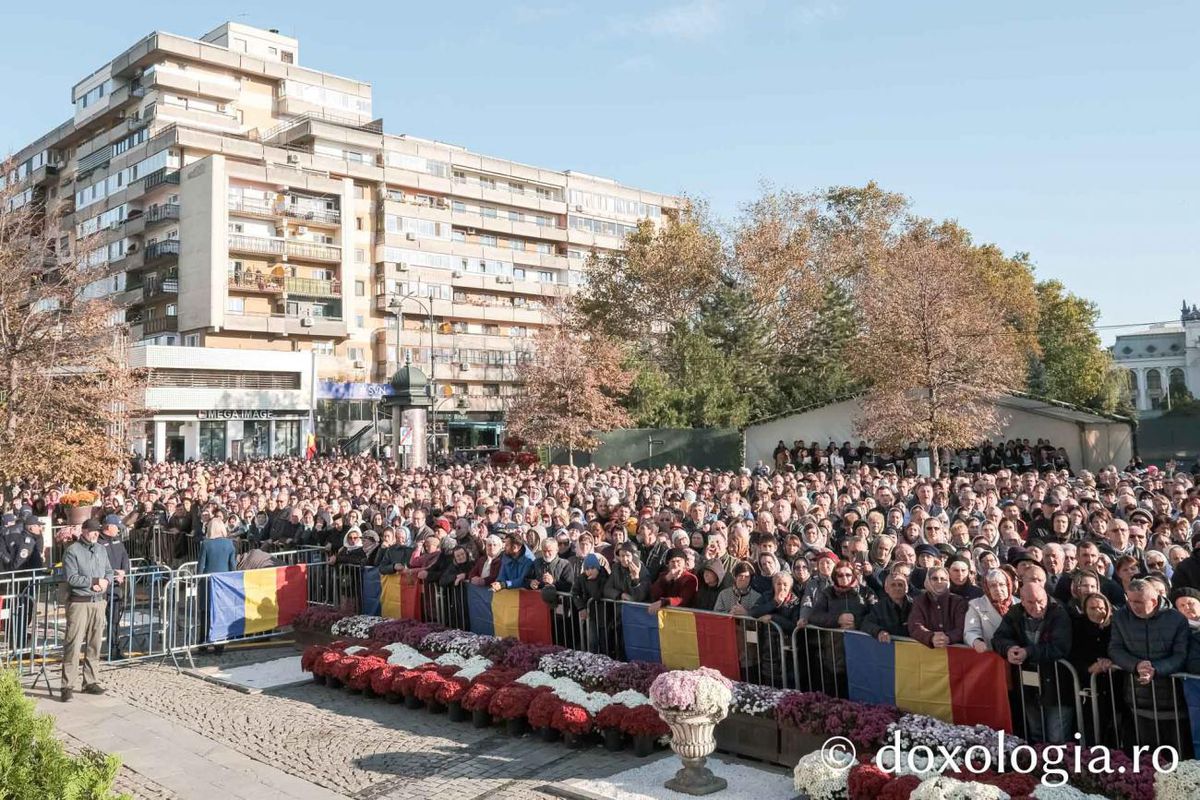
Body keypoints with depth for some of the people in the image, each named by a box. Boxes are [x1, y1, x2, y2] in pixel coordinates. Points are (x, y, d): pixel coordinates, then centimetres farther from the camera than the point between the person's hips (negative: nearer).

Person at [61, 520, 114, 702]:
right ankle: (68, 686, -2)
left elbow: (109, 571, 16)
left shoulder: (101, 549, 13)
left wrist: (105, 581, -5)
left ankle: (90, 682, 19)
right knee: (73, 644, -7)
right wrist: (94, 581, -15)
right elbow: (71, 578, -14)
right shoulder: (72, 551, -6)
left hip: (99, 601, 6)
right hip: (79, 602, -6)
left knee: (94, 644, 10)